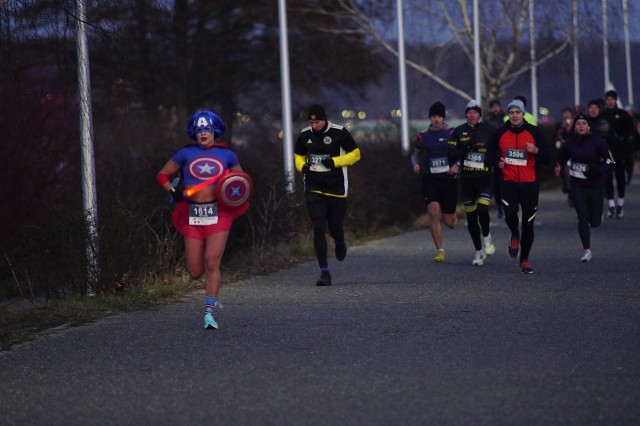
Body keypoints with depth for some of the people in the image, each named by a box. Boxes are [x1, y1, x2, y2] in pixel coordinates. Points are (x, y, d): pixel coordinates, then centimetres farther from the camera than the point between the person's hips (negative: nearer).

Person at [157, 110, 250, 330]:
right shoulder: (186, 154, 7)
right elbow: (162, 175, 13)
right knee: (195, 272, 2)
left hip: (218, 213, -1)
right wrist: (172, 192, -4)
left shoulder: (226, 155, 8)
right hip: (192, 214, 1)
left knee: (212, 263, -14)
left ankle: (209, 311, -8)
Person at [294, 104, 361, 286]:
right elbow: (298, 155, 18)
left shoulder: (339, 133, -8)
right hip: (313, 189, 2)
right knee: (318, 229, -9)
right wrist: (302, 166, -5)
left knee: (335, 228, 6)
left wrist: (335, 162, -17)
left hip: (336, 188, -2)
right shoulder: (305, 135, 3)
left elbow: (355, 154, -2)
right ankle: (324, 272, -7)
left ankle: (339, 242, 47)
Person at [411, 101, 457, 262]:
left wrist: (456, 165, -17)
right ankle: (440, 250, -7)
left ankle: (454, 218, 43)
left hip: (448, 178, -1)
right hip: (430, 179, 1)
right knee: (433, 213, -17)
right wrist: (415, 164, -6)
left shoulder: (452, 133, -1)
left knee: (448, 221, 2)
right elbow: (415, 154, 15)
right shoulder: (423, 136, 4)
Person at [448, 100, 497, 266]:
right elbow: (451, 153, -1)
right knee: (471, 216, 5)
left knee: (482, 209, -21)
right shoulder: (458, 132, 5)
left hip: (486, 178, -2)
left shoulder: (489, 130, 2)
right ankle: (478, 251, 19)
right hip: (467, 179, 2)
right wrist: (466, 147, -15)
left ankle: (486, 237, 8)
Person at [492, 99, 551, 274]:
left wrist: (536, 150, -20)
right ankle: (515, 236, 9)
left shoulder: (534, 132, -1)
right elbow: (492, 153, 22)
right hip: (509, 182, 0)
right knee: (510, 213, -25)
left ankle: (524, 260, 20)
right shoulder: (501, 134, 4)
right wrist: (498, 162, 0)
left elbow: (547, 159, 0)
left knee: (528, 225, 4)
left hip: (530, 184, 0)